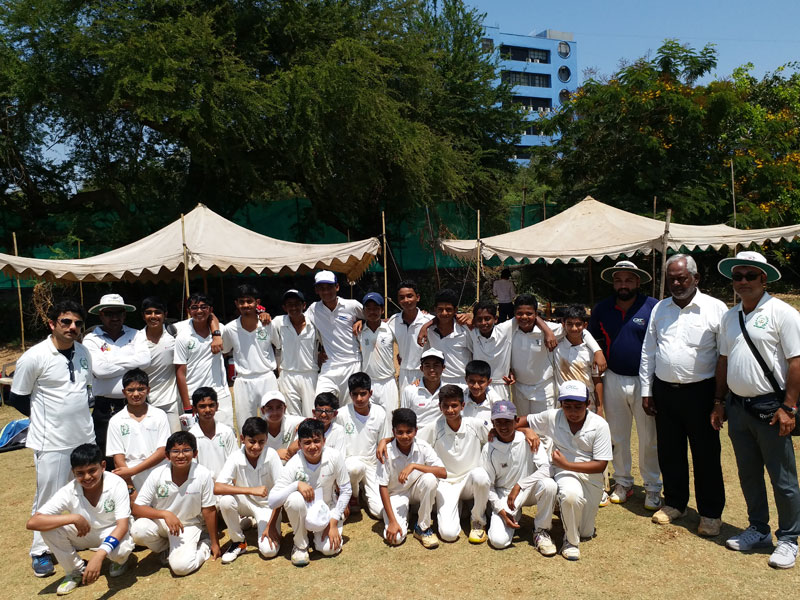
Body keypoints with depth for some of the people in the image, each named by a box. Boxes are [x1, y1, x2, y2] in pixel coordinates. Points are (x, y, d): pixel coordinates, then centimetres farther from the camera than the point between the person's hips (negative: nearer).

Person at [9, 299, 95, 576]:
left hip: (85, 436, 5)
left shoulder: (83, 352, 3)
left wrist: (78, 413, 12)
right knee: (48, 500, 5)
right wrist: (48, 417, 3)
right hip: (52, 442, -5)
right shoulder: (34, 357, -14)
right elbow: (17, 397, -5)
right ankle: (40, 552, 23)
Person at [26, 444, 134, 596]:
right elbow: (32, 523, -28)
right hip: (83, 533, 3)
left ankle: (120, 561, 5)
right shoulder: (68, 492, -22)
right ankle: (76, 571, 1)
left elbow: (123, 525, -31)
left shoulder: (117, 484, -27)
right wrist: (73, 518, -36)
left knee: (122, 548, -37)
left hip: (112, 533, -3)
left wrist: (100, 554, -46)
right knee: (49, 527, -23)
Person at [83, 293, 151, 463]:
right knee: (106, 459, 5)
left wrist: (113, 360, -8)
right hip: (105, 407, -2)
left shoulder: (134, 335, 9)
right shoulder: (91, 340, 1)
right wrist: (131, 363, -6)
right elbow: (99, 369, -14)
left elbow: (145, 359, -9)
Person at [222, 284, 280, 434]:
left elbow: (281, 346, 11)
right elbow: (224, 351, 13)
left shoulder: (268, 325, -4)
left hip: (268, 379, 0)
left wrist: (278, 364, 9)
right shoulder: (229, 329, -5)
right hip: (243, 381, 0)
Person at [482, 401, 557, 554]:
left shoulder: (528, 440, -13)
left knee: (549, 484, -33)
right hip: (503, 496, 0)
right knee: (498, 540, -19)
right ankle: (514, 516, 17)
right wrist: (501, 511, -13)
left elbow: (546, 468, -22)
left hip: (529, 490, 0)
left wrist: (519, 486, -27)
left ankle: (541, 531, -9)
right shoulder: (489, 449, -10)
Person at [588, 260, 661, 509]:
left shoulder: (653, 307, -7)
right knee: (617, 437, 13)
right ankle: (623, 482, 29)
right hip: (614, 380, 3)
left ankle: (653, 487, 22)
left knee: (649, 438, 6)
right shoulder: (602, 309, 4)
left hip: (645, 380, -3)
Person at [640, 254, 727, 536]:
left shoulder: (716, 309, -5)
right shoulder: (659, 309, 8)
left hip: (700, 391, -4)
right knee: (669, 452, 14)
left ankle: (711, 513, 22)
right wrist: (646, 390, 8)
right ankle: (674, 503, 32)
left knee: (706, 455, 6)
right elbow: (648, 352, 10)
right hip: (664, 391, 4)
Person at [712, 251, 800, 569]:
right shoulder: (729, 317, 9)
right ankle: (758, 531, 33)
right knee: (748, 474, 17)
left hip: (770, 408, -6)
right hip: (738, 408, 6)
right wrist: (719, 402, 13)